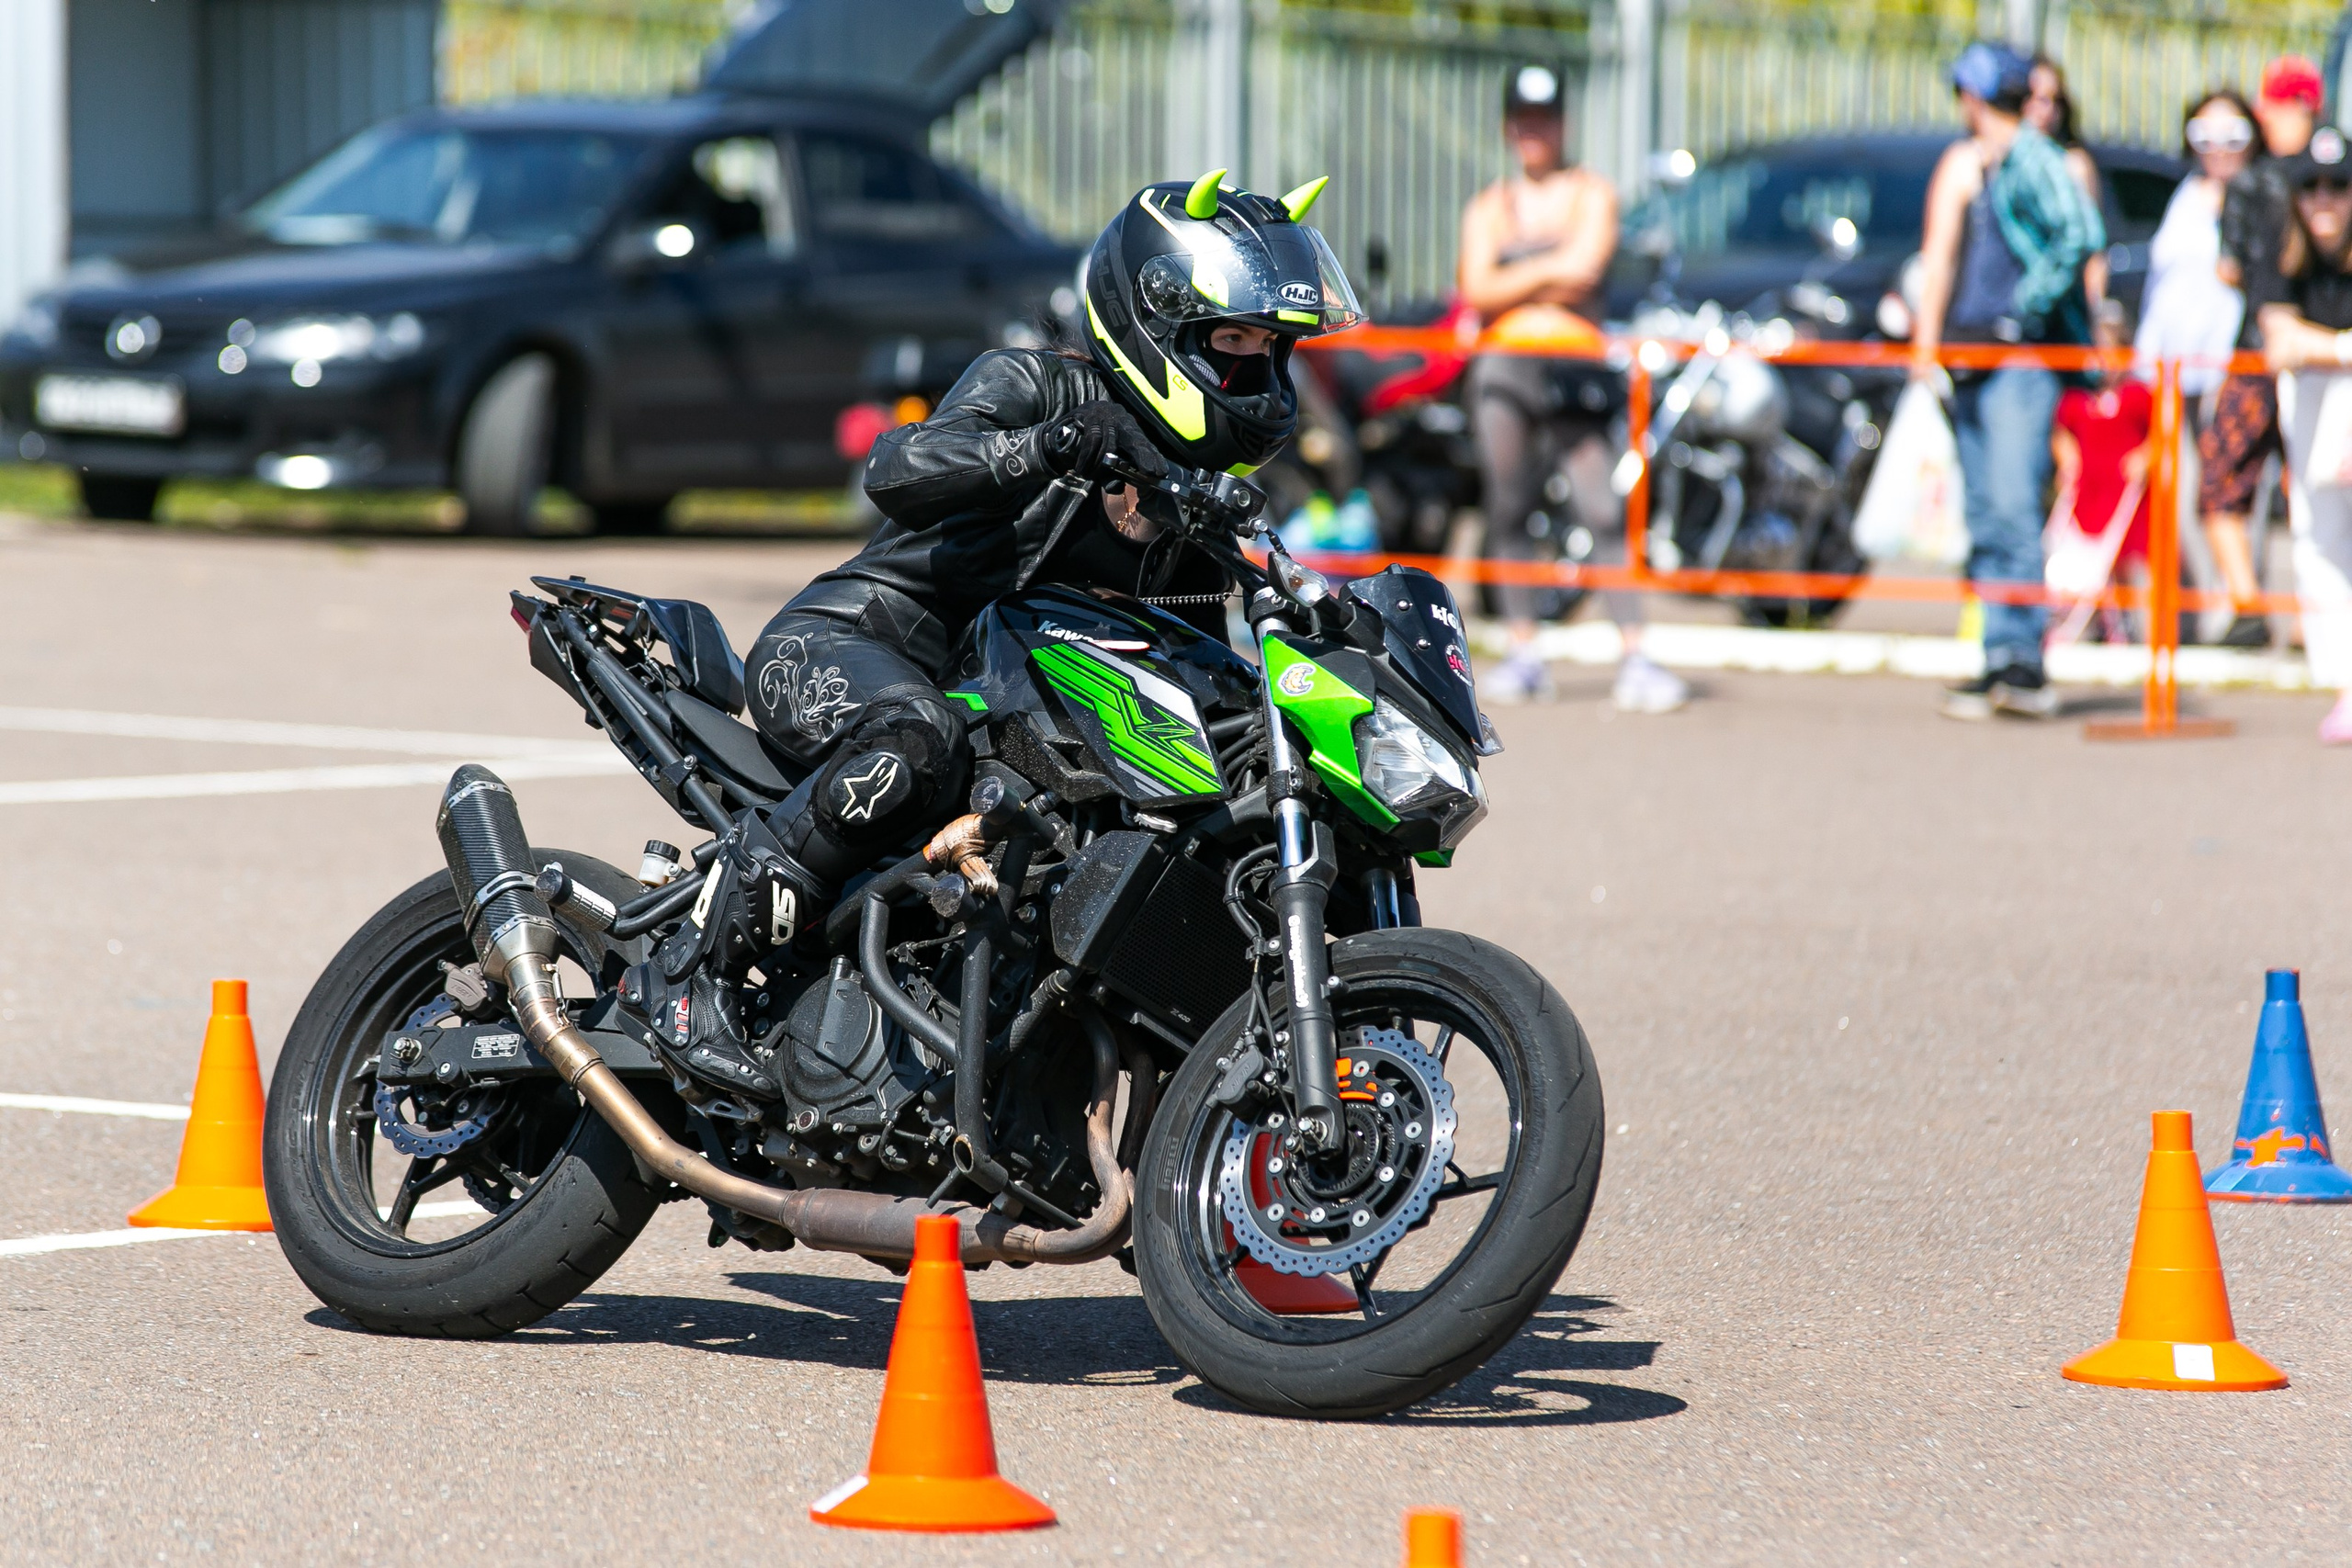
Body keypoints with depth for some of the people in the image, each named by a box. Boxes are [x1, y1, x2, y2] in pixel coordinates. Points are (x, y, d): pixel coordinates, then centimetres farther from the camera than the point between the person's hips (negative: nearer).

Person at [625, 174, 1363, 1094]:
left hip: (993, 693, 8)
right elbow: (897, 473, -26)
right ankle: (695, 967, -35)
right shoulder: (1031, 386, -8)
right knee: (920, 743, -41)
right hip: (838, 647, -8)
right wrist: (1052, 447, -40)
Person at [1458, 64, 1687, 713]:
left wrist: (1510, 284, 1)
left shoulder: (1592, 193, 11)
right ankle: (1524, 654, 5)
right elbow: (1478, 290, 4)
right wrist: (1547, 271, -2)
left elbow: (1585, 268, -6)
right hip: (1504, 366, 3)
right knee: (1509, 511, -1)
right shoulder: (1487, 208, 19)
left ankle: (1635, 660, -14)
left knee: (1603, 510, -11)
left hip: (1576, 367, -3)